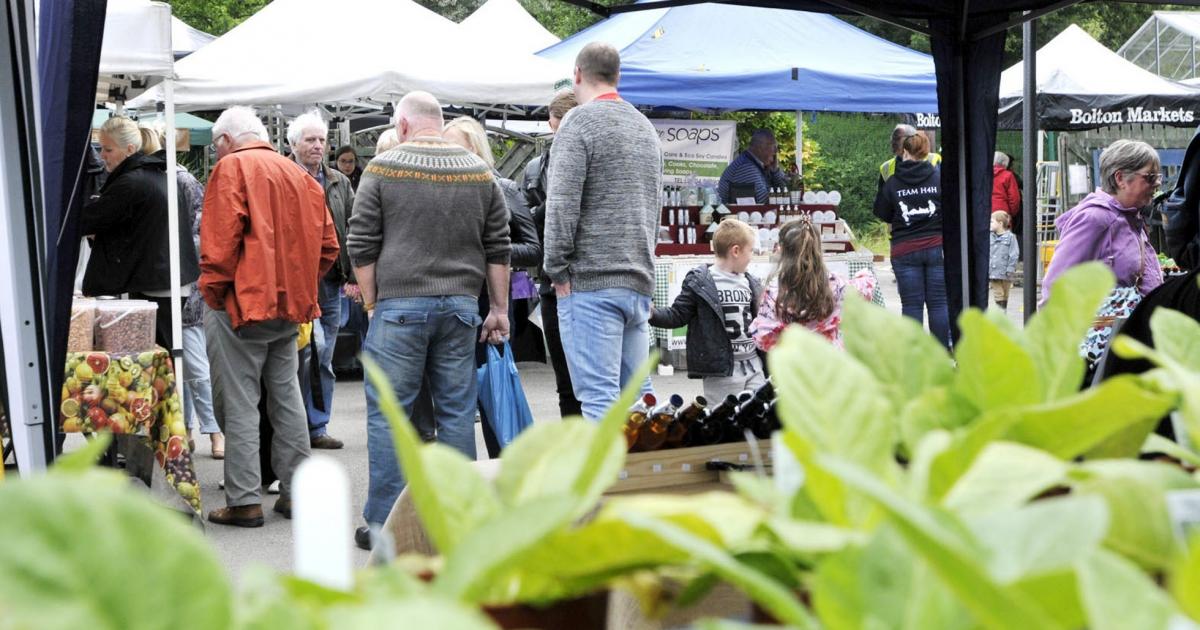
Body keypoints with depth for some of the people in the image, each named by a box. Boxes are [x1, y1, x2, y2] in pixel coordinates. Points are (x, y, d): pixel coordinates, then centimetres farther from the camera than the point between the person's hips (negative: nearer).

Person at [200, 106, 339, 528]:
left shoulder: (232, 167, -6)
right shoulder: (300, 175, 13)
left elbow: (220, 239, -16)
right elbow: (327, 245, 11)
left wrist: (212, 293, -7)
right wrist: (301, 287, 14)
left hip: (241, 303, -7)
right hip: (291, 304, 7)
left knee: (239, 404, -1)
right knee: (287, 397, 13)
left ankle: (244, 501, 1)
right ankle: (294, 492, 18)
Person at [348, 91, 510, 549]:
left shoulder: (382, 169, 0)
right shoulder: (479, 172, 10)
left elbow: (362, 246, -1)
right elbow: (497, 248, 11)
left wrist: (372, 306, 7)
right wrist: (499, 310, 15)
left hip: (400, 304, -3)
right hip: (460, 305, 3)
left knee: (387, 413, 2)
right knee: (457, 410, 8)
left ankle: (382, 521, 4)